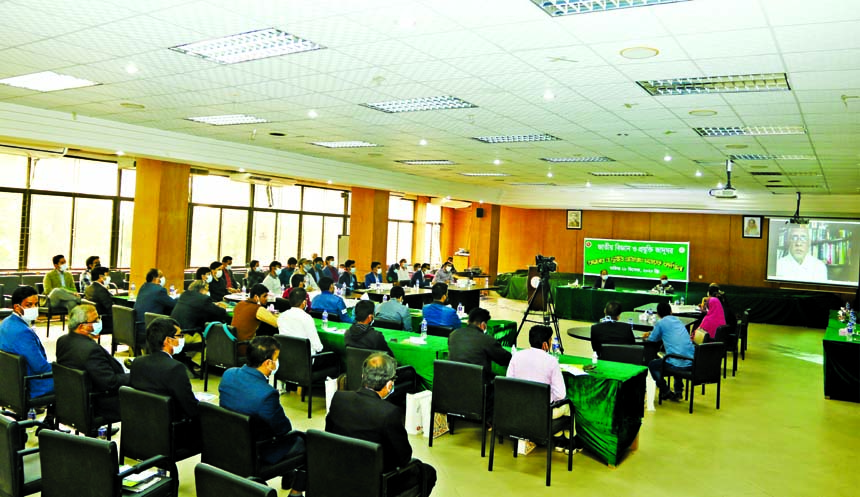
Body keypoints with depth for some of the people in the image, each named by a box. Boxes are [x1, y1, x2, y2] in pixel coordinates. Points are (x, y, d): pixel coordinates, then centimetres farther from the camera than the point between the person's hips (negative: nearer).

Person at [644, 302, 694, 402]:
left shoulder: (661, 323, -2)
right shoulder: (678, 321, 18)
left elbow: (652, 339, 10)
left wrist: (649, 335, 32)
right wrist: (650, 334, 40)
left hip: (677, 365, -6)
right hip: (691, 363, 6)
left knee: (652, 365, 19)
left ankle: (665, 392, 19)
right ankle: (678, 392, 35)